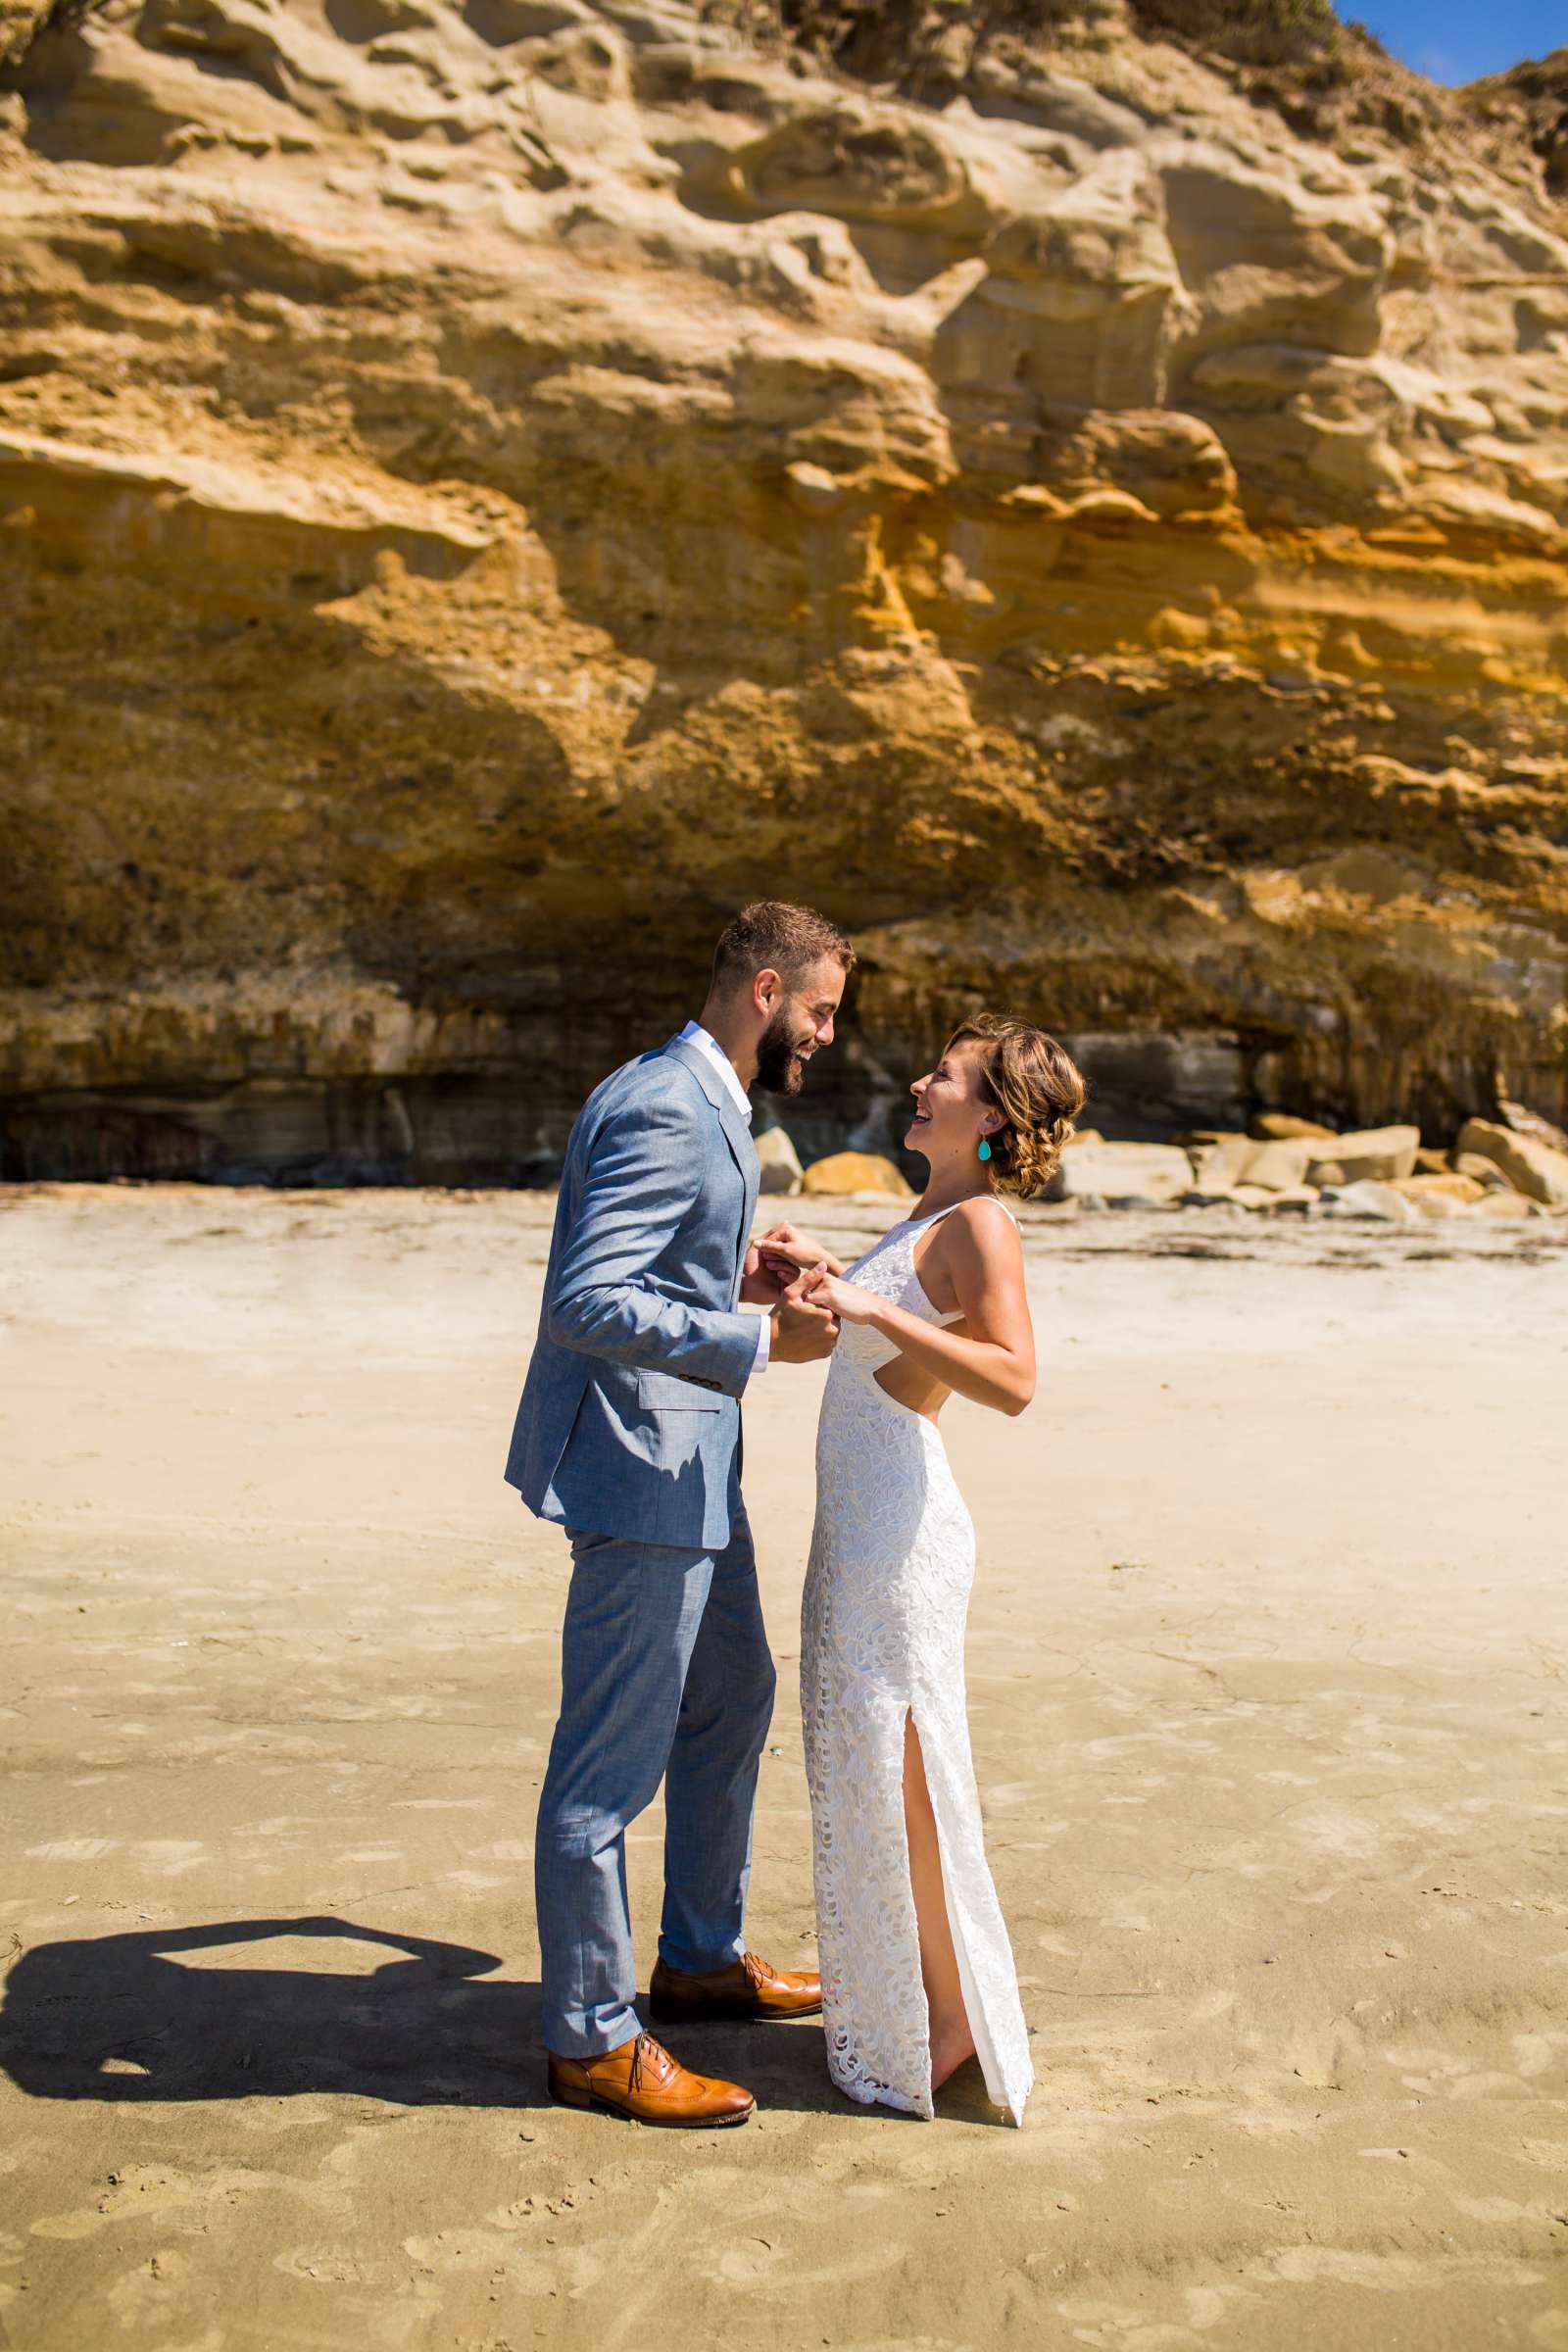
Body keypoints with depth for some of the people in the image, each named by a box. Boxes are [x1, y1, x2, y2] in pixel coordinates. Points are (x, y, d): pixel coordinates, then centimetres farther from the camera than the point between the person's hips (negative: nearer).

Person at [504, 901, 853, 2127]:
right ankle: (592, 2039, 14)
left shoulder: (708, 1107, 14)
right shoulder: (661, 1112, -20)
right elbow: (586, 1302, -28)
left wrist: (740, 1280, 11)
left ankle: (703, 1957, 39)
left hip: (692, 1470, 12)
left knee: (733, 1697, 23)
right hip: (640, 1472, -11)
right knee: (613, 1756, 0)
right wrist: (758, 1344, -28)